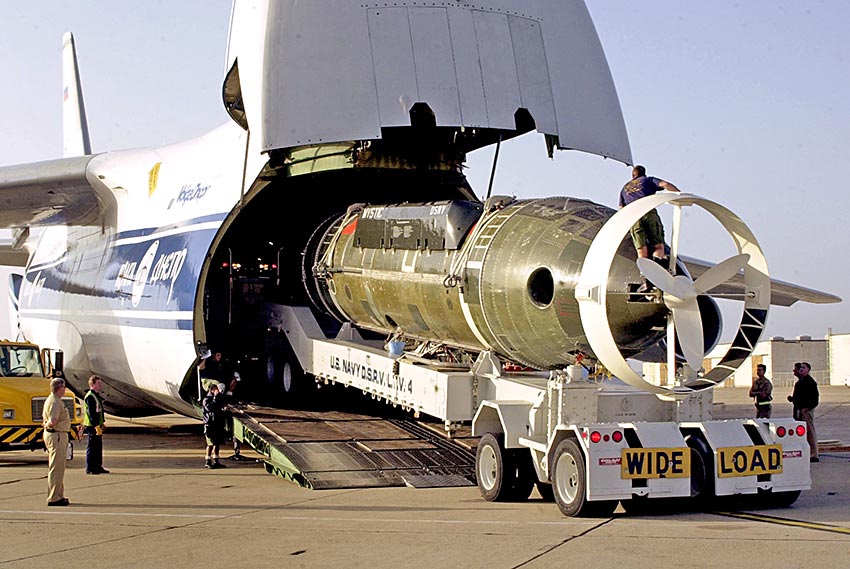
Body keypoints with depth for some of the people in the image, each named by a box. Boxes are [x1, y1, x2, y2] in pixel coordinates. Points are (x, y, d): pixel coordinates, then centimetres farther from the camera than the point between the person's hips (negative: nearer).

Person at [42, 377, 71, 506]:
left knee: (57, 468, 17)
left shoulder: (50, 400, 15)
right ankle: (54, 498, -5)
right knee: (56, 468, -7)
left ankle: (58, 495, 26)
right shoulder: (55, 402, -19)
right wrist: (47, 425, -10)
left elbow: (45, 418, 24)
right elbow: (52, 421, -29)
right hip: (57, 436, -11)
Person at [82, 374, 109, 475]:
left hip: (98, 426, 10)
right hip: (92, 426, -10)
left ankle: (98, 467, 20)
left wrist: (102, 423, 21)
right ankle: (90, 469, 2)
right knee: (92, 447, -4)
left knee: (98, 447, 13)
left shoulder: (96, 395, 15)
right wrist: (96, 426, -24)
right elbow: (91, 413, -22)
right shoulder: (90, 396, -17)